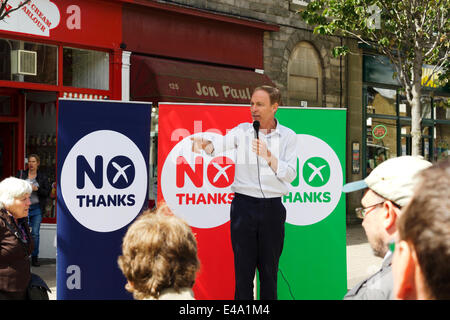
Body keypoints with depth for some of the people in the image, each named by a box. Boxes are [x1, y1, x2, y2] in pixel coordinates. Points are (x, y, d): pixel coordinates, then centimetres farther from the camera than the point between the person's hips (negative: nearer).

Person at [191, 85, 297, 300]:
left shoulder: (288, 136, 4)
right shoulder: (243, 131, 5)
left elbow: (290, 175, -3)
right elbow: (219, 145, -11)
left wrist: (269, 156, -17)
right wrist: (204, 143, -32)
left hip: (273, 208, 0)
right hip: (244, 205, 0)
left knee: (269, 269, 6)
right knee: (243, 267, 0)